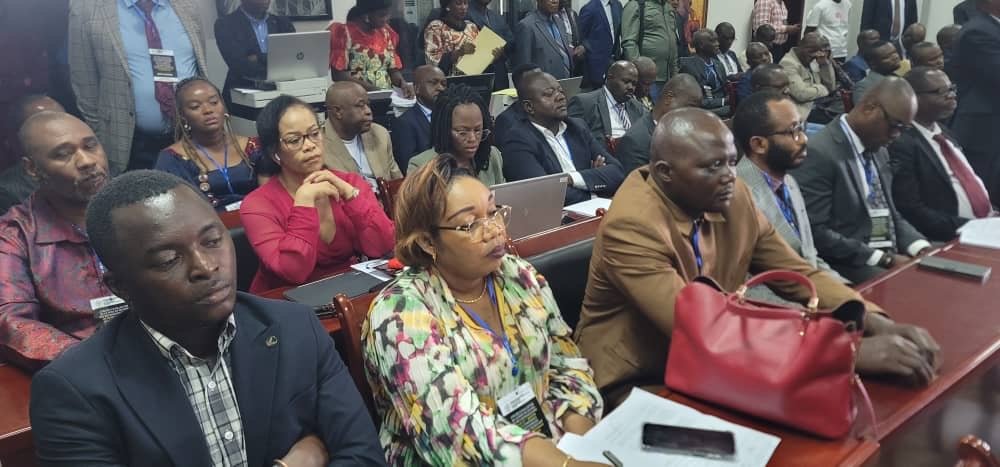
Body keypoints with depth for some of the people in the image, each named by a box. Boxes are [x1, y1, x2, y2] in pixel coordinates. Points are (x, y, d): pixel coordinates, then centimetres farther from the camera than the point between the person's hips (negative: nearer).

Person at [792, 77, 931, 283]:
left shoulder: (879, 150, 14)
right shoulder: (819, 153, -14)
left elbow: (892, 215, 20)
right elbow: (816, 232, -19)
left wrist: (921, 248, 0)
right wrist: (884, 259, -19)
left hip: (890, 255, 8)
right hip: (848, 265, -8)